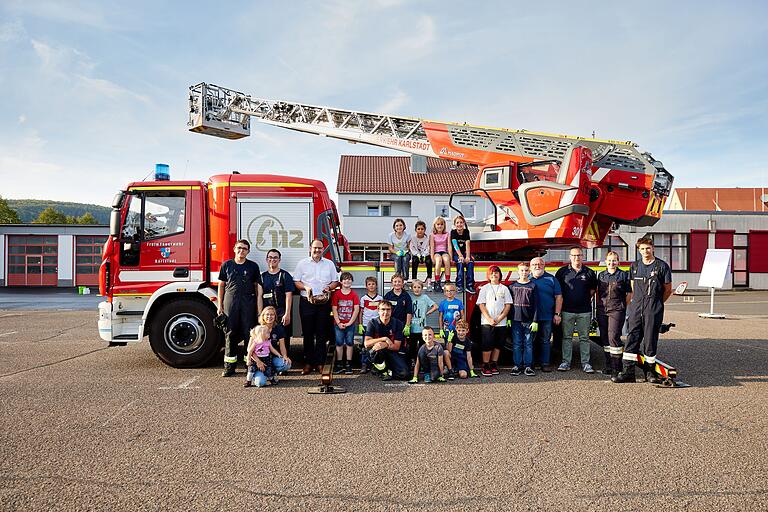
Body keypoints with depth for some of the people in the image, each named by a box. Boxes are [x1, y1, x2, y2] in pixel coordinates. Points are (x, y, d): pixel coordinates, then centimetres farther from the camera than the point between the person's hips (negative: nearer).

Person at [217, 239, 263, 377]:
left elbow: (257, 287, 7)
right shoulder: (226, 265, 8)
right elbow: (221, 285, 9)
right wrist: (220, 305, 4)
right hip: (230, 302, 0)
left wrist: (259, 308, 1)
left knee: (248, 333, 1)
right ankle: (229, 365, 11)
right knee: (230, 333, 3)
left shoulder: (253, 266, 7)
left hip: (248, 304, 0)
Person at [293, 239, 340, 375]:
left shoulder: (329, 264, 11)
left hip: (324, 302, 1)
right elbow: (296, 281, 4)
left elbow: (335, 281, 12)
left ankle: (319, 362, 10)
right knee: (308, 334, 2)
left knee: (322, 334, 3)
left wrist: (329, 287, -9)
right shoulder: (302, 263, 7)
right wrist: (305, 287, -14)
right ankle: (308, 363, 8)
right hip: (307, 302, -1)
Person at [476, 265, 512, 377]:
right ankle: (485, 367, 2)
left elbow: (508, 305, 4)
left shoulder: (504, 289, 9)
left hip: (501, 323, 2)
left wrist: (499, 319, -8)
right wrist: (489, 319, -12)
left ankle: (494, 365, 17)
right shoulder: (484, 288, 5)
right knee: (487, 345, -4)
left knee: (498, 345, 6)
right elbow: (481, 305, -1)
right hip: (486, 323, -2)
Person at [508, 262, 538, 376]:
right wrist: (508, 319, 2)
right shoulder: (513, 286, 6)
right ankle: (517, 365, 11)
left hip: (528, 320, -1)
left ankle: (528, 366, 9)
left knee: (528, 344, 3)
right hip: (515, 320, 1)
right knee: (516, 344, 4)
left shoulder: (533, 286, 2)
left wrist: (535, 321, -6)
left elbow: (535, 305, 0)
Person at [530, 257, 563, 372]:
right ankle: (532, 362, 14)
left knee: (545, 341, 4)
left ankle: (545, 363, 11)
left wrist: (557, 314, -4)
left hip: (547, 317, 0)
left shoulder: (551, 279, 5)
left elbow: (558, 297, 4)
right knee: (532, 341, 6)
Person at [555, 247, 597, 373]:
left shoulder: (589, 272, 6)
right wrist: (564, 300, 5)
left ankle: (585, 363, 11)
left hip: (584, 311, 1)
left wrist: (586, 299, 9)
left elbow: (593, 288, 17)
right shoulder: (562, 272, 3)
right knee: (567, 337, 4)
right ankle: (566, 362, 9)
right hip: (567, 310, -1)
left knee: (584, 338, 6)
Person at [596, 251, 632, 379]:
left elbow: (629, 293, 4)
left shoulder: (623, 275, 1)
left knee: (613, 336, -13)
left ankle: (616, 368, -8)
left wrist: (623, 306, -1)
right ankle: (608, 365, 20)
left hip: (617, 310, -5)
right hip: (602, 310, 5)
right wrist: (598, 306, 13)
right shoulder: (601, 275, 13)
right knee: (604, 338, 8)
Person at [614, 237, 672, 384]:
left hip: (653, 310, -3)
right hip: (636, 308, 4)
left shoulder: (662, 266, 0)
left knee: (650, 340, 1)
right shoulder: (634, 266, 13)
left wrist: (655, 303, 9)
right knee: (631, 338, 0)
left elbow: (668, 290, 7)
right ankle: (628, 371, 1)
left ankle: (650, 372, 13)